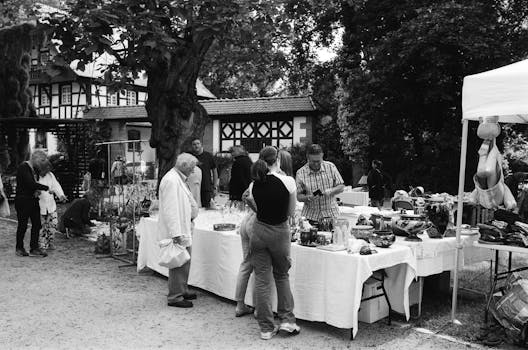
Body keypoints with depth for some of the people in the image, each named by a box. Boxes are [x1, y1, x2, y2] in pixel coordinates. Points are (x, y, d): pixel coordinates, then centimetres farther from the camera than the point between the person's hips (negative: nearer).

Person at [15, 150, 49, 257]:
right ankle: (19, 248, 17)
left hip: (33, 200, 8)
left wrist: (37, 190, 0)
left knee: (37, 224, 3)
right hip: (23, 201, -8)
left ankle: (34, 248, 10)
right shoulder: (23, 167, -13)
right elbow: (30, 183, -23)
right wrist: (46, 188, -19)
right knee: (23, 225, 2)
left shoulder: (35, 169, 13)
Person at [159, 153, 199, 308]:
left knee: (184, 262, 17)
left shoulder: (178, 179, 15)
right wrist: (176, 234, -25)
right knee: (178, 263, -3)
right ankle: (174, 297, 6)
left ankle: (182, 291, 30)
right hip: (177, 232, -10)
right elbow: (170, 209, -23)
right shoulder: (171, 180, -18)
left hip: (183, 230, 10)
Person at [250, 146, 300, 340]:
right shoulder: (288, 182, -12)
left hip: (259, 231, 2)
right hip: (280, 232, -2)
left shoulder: (255, 184, -3)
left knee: (261, 280, 9)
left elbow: (257, 206, 2)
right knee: (282, 275, 20)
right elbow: (291, 211, -4)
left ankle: (266, 328, 17)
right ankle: (287, 320, 20)